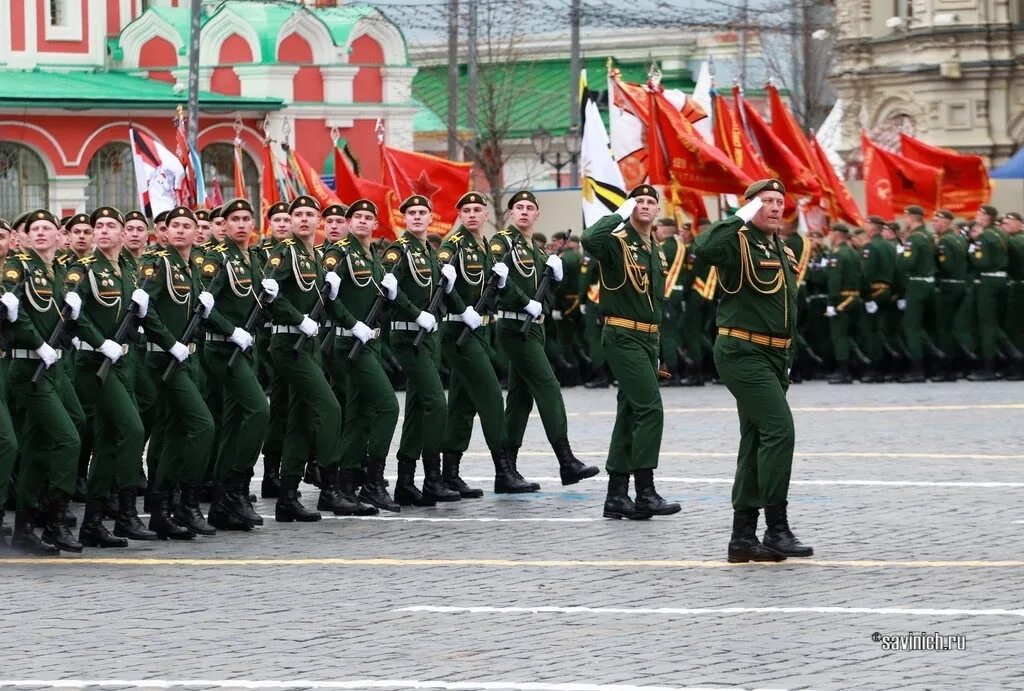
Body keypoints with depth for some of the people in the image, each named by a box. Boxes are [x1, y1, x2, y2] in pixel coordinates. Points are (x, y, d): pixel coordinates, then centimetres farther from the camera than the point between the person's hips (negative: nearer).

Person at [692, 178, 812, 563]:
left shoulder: (780, 250, 16)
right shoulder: (739, 243, -10)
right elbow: (703, 249, -33)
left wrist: (787, 360, 25)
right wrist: (741, 219, -25)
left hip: (774, 357, 10)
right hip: (743, 354, -9)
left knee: (757, 443, 10)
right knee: (779, 430, -18)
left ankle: (743, 536, 15)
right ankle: (777, 530, -17)